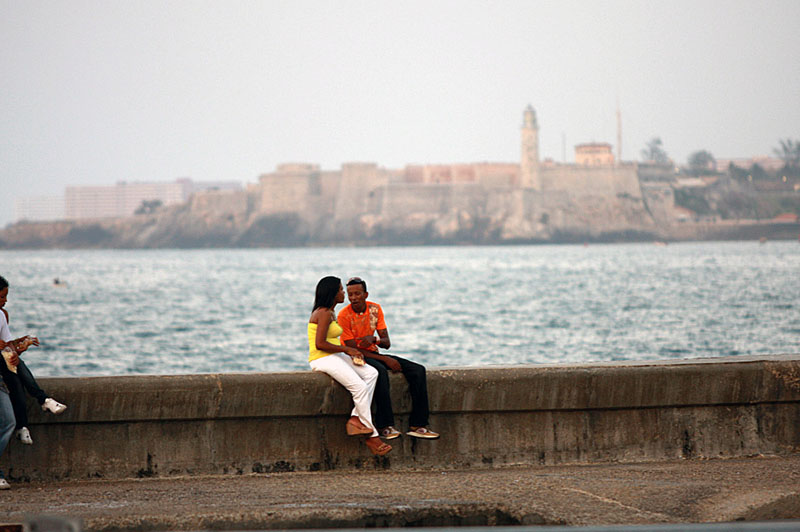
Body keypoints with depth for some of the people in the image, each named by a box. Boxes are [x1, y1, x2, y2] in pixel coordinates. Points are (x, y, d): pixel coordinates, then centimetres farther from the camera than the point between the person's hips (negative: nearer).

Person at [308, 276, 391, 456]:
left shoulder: (330, 313, 19)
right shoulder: (324, 313, -13)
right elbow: (320, 344, -22)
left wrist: (350, 353, 5)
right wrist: (347, 349, -13)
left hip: (334, 357, 10)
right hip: (322, 360, -10)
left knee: (371, 373, -8)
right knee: (360, 387, -22)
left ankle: (355, 419, -16)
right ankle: (372, 436, -15)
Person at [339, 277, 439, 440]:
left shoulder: (375, 309, 2)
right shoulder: (344, 315, -14)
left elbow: (387, 343, 1)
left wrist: (374, 339, -25)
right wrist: (385, 360, -21)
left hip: (374, 354, 6)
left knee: (418, 370, -11)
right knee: (380, 371, -39)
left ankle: (417, 425, -15)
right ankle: (385, 426, -40)